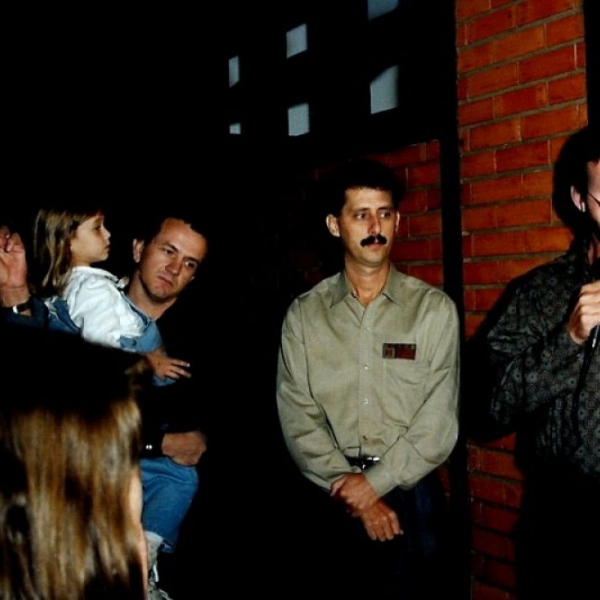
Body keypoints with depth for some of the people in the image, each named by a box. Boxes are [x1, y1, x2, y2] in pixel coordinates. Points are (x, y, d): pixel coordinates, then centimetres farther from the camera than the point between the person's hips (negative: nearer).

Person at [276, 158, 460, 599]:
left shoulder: (434, 309, -2)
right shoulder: (303, 314, 2)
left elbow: (439, 421, -7)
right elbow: (297, 418, -3)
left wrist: (375, 482, -12)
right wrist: (347, 488, -11)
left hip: (410, 494, -1)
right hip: (332, 500, 1)